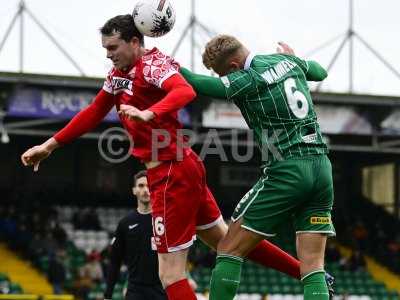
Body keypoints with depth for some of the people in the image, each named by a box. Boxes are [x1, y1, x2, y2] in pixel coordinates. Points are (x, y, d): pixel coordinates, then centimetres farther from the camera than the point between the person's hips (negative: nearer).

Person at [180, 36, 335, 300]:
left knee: (229, 251, 4)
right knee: (313, 268, 1)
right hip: (322, 169, 7)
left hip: (288, 171, -7)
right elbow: (320, 72, 32)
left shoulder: (247, 81, -8)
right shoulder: (288, 61, 12)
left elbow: (196, 83, -9)